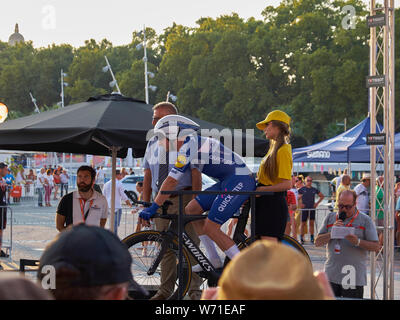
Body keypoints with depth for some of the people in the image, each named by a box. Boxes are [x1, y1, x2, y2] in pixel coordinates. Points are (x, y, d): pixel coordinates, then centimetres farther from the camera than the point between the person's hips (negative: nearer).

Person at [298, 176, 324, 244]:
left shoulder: (314, 190, 7)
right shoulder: (302, 189, -1)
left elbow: (322, 196, 18)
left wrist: (317, 203, 9)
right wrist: (300, 204, -6)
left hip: (312, 209, 3)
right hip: (304, 209, -3)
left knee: (311, 223, 5)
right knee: (303, 224, 0)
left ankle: (312, 238, 11)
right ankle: (301, 238, 5)